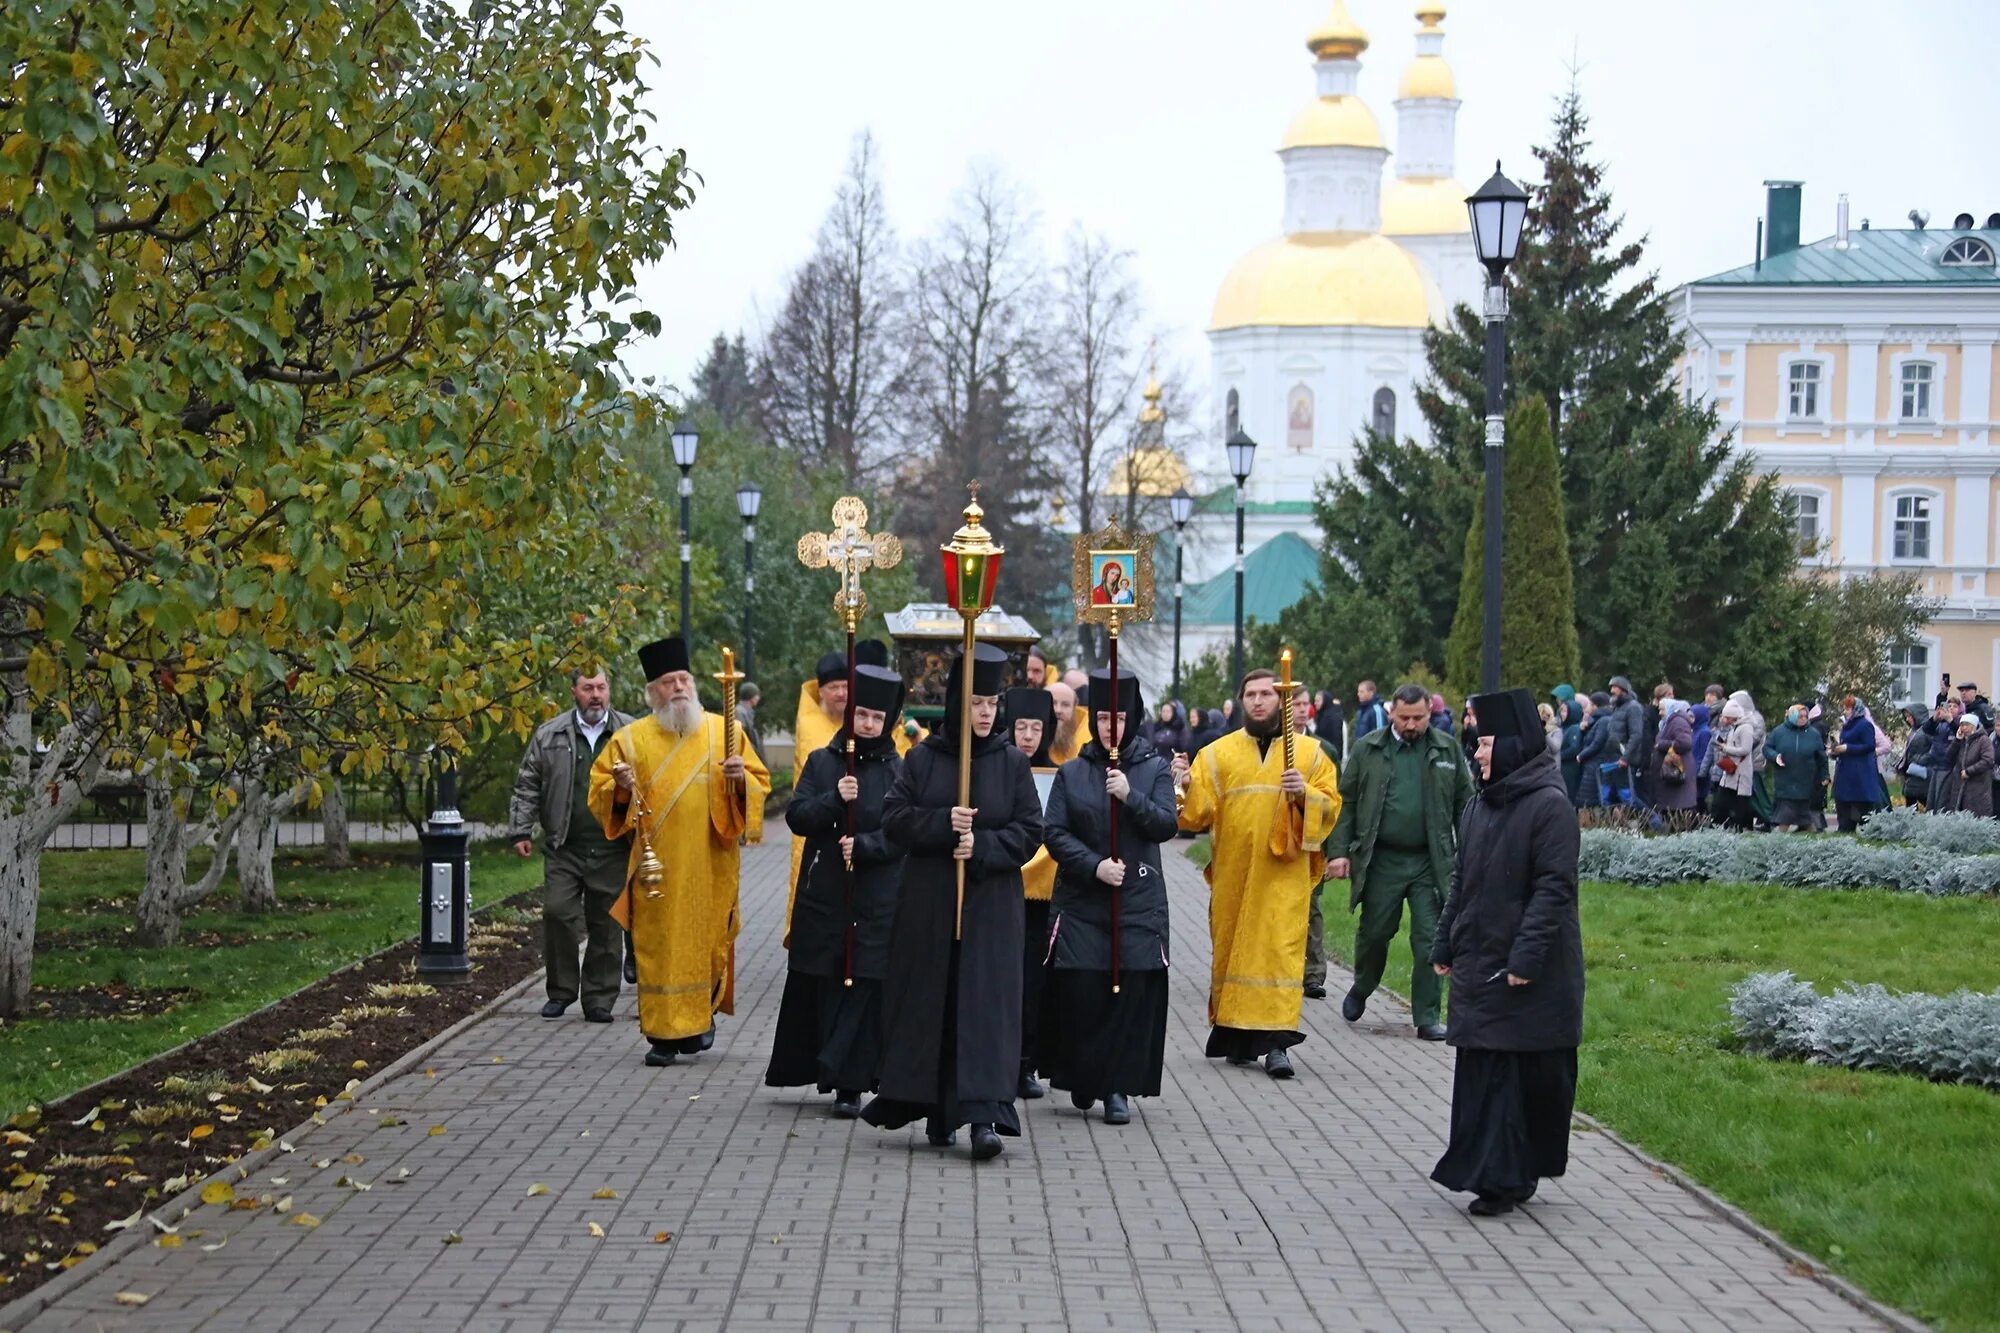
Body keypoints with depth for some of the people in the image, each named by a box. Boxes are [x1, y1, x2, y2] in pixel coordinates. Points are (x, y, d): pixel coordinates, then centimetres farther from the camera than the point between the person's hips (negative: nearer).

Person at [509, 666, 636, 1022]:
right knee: (557, 912, -8)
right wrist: (521, 830, 1)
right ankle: (560, 991, 8)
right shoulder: (549, 735, 7)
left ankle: (599, 999, 12)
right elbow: (527, 787, 9)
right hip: (564, 849, 0)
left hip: (612, 850, 0)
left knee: (606, 924, 3)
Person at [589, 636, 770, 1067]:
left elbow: (760, 783, 8)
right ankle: (664, 1033, 3)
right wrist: (620, 788, -13)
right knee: (658, 945, -2)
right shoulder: (631, 739, 5)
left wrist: (740, 779, -14)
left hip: (709, 866, 0)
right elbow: (599, 790, 8)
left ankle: (702, 1016, 25)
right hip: (658, 866, 0)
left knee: (707, 941, 5)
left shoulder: (724, 731, 6)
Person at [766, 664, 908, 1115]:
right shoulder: (821, 762, 8)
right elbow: (796, 817, 0)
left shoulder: (898, 771, 3)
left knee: (864, 989, -4)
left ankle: (850, 1082, -1)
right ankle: (825, 1069, 18)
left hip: (877, 903, -2)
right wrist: (835, 800, -16)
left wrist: (863, 846, -17)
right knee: (818, 988, 4)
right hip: (822, 897, 2)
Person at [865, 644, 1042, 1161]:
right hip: (928, 903, 1)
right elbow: (894, 817, -2)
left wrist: (982, 845, -15)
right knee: (930, 1003, 3)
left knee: (985, 1004, -8)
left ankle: (984, 1115, -13)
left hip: (990, 904, -1)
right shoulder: (923, 758, 4)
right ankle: (936, 1112, 14)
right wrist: (943, 824, -17)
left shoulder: (1013, 763, 3)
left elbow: (1030, 831, 0)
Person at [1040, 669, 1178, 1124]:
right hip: (1081, 901, 0)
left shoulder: (1155, 768, 6)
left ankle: (1118, 1087, 3)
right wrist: (1094, 865, -13)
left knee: (1132, 992, -5)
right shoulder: (1071, 773, 7)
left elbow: (1166, 826, -4)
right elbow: (1054, 832, 1)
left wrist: (1130, 796, -19)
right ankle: (1082, 1081, 15)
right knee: (1080, 991, -3)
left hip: (1138, 903, 0)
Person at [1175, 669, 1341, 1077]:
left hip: (1284, 872, -2)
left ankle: (1276, 1042, -13)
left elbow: (1331, 807, 4)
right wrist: (1187, 786, -19)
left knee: (1281, 948, -9)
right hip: (1233, 872, 2)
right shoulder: (1218, 754, 7)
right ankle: (1236, 1034, 16)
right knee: (1232, 948, 5)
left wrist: (1305, 793, -15)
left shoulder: (1309, 753, 7)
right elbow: (1200, 813, 0)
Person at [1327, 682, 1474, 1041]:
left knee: (1429, 939, -2)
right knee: (1374, 932, 10)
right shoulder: (1368, 749, 4)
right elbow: (1346, 802, 4)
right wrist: (1339, 850, -4)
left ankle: (1427, 1018, 6)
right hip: (1381, 860, 0)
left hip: (1430, 862, 0)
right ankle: (1361, 991, 37)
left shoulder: (1447, 750, 5)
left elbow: (1465, 805, 8)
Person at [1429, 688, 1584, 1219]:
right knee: (1484, 1071, 4)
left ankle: (1506, 1177, 9)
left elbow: (1554, 887, -17)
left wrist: (1526, 955, -22)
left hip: (1534, 975, -7)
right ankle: (1498, 1177, 8)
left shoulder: (1548, 805, -12)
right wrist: (1446, 945, 15)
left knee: (1536, 1075, 2)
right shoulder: (1480, 805, 11)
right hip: (1479, 964, 7)